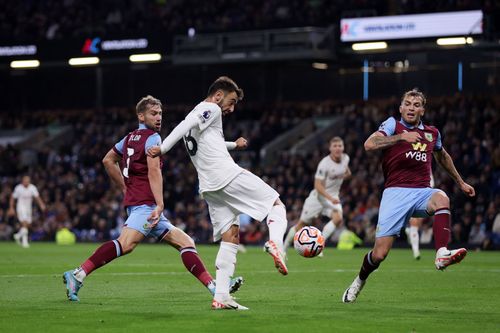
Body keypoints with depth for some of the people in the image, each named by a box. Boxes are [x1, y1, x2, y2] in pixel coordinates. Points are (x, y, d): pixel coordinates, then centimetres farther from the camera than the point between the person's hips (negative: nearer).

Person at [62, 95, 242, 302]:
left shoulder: (130, 138, 22)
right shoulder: (152, 138, -4)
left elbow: (108, 160, 30)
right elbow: (154, 172, -17)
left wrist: (125, 188, 30)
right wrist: (159, 205, -24)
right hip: (145, 203, -11)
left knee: (185, 242, 8)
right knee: (126, 244, -28)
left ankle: (214, 287, 2)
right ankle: (78, 275, -32)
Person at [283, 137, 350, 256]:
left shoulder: (345, 158, -4)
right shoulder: (324, 164, -25)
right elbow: (318, 186, -26)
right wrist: (330, 198, -36)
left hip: (333, 196, 5)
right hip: (318, 196, -4)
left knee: (338, 219, -25)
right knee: (302, 224, 4)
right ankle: (284, 247, 24)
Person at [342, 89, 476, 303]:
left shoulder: (432, 133, 17)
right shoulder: (393, 125, 4)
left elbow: (442, 156, 39)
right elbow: (369, 144, -15)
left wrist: (460, 182, 43)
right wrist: (401, 137, -26)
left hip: (422, 193, 3)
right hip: (395, 193, -3)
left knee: (441, 198, -36)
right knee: (379, 254, -9)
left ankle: (442, 254, -47)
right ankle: (359, 281, 23)